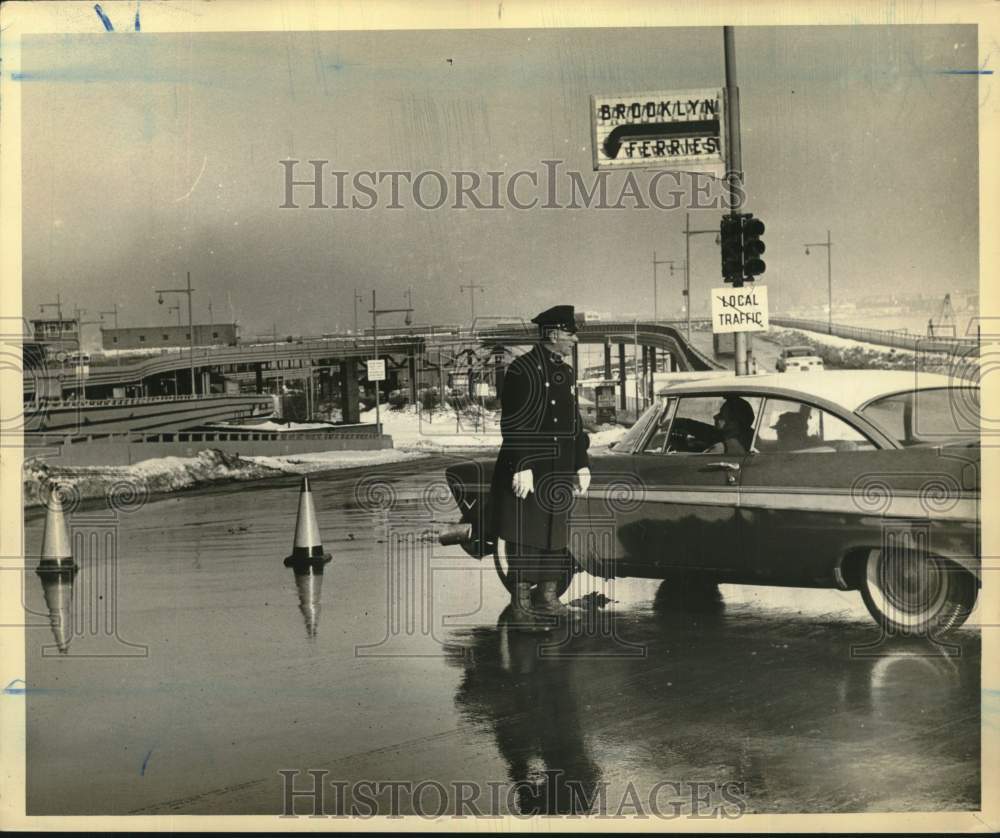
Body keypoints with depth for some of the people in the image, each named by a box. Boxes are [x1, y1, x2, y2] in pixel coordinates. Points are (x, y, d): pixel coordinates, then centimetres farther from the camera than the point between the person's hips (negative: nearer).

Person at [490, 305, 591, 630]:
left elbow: (575, 422, 21)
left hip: (559, 473, 8)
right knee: (525, 538, -3)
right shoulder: (523, 369, -11)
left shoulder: (565, 372, 15)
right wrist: (521, 468, -21)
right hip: (529, 472, -8)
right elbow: (513, 424, -16)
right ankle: (521, 604, 4)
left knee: (555, 536, 12)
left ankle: (549, 598, 21)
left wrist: (581, 465, 19)